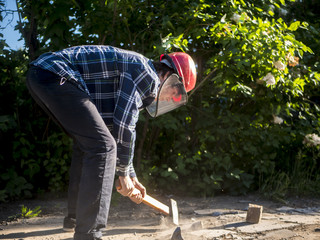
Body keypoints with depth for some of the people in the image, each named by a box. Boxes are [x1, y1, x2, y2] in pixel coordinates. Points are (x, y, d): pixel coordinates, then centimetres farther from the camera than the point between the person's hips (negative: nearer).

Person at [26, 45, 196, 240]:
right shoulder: (146, 73, -5)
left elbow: (114, 130, 30)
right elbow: (124, 125, -10)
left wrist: (131, 177, 30)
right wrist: (124, 174, 0)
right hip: (55, 76, -11)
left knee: (87, 141, 24)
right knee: (102, 145, -15)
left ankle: (75, 217, 31)